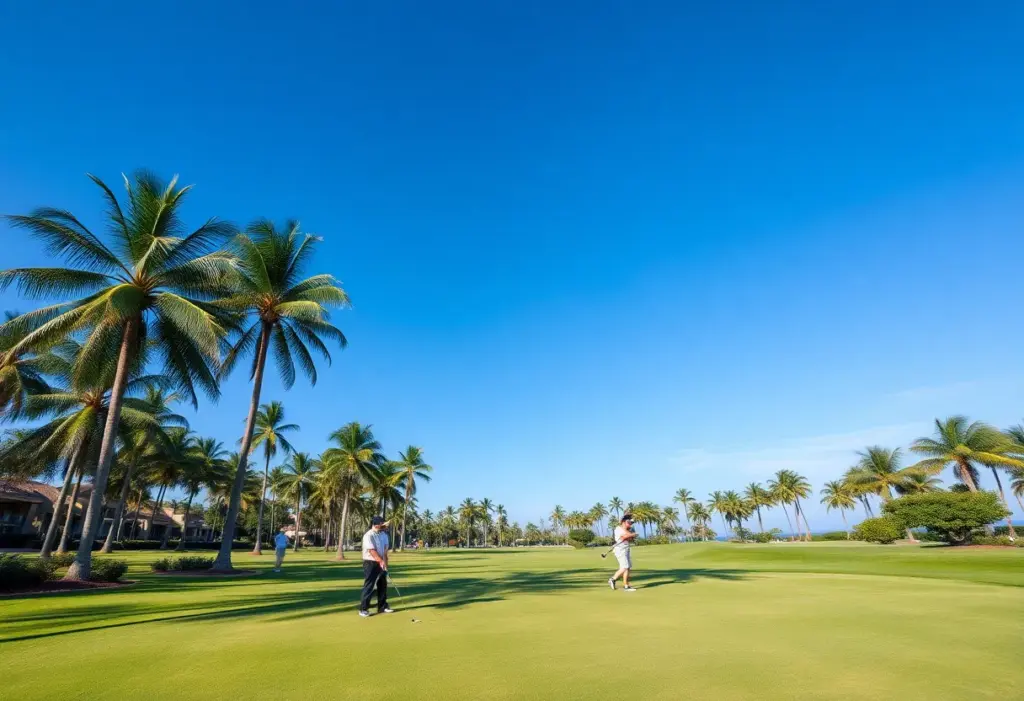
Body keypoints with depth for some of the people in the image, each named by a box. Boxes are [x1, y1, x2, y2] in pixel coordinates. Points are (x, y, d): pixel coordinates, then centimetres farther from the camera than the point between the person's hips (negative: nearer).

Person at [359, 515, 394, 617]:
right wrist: (381, 561, -33)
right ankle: (363, 609, 4)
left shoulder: (384, 535, 5)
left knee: (383, 585, 11)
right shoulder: (368, 535, -17)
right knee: (369, 586, -5)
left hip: (381, 563, 7)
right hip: (370, 563, -7)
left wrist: (385, 563, 0)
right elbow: (372, 551, -25)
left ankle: (382, 607, 22)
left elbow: (385, 551, 8)